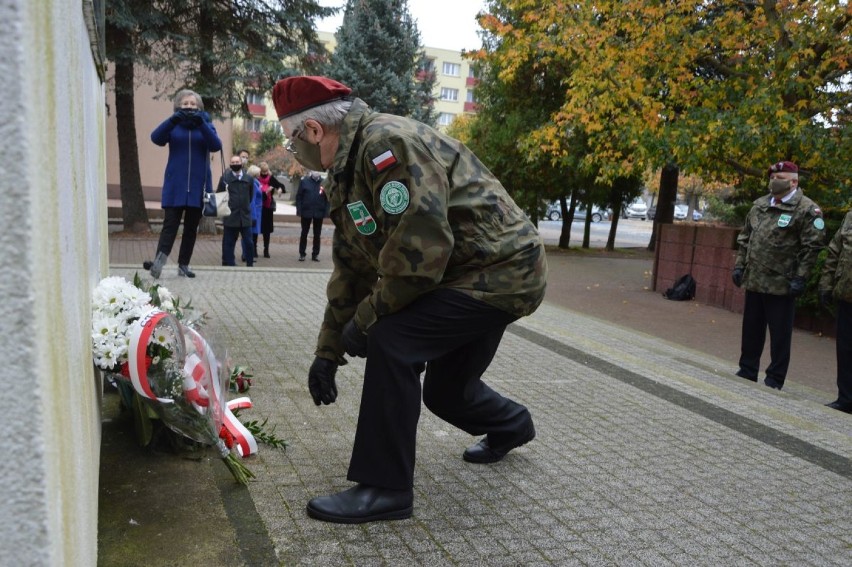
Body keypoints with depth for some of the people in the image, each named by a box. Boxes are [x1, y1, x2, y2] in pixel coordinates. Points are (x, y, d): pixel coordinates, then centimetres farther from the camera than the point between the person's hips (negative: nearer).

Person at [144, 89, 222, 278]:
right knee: (170, 225, -12)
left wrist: (201, 124, -23)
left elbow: (216, 145, -10)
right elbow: (156, 138, -12)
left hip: (198, 186, 2)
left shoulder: (205, 124, 8)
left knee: (191, 228, 6)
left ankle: (183, 265, 14)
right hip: (175, 186, -1)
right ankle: (158, 261, -19)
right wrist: (173, 120, -26)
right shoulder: (173, 125, 7)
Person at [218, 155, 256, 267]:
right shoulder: (225, 178, 1)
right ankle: (228, 264, 11)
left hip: (245, 216, 1)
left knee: (248, 242, 2)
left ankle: (250, 264, 11)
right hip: (230, 216, -1)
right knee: (228, 243, 3)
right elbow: (219, 195, 7)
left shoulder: (249, 179, 5)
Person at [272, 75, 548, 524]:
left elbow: (419, 250, -31)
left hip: (501, 271, -10)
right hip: (484, 272, 10)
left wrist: (365, 319, -18)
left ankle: (385, 488, -8)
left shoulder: (389, 143, -23)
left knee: (392, 341, -21)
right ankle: (510, 427, 49)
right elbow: (351, 271, 13)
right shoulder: (346, 173, 9)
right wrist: (328, 351, 12)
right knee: (445, 393, 18)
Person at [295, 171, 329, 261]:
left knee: (317, 234, 9)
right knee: (304, 233, 7)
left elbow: (327, 198, -1)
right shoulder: (304, 181, -2)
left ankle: (315, 254, 18)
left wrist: (326, 212, -7)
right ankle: (302, 254, 15)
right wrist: (299, 210, -9)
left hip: (319, 213, 1)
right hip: (306, 212, -1)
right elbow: (299, 196, -2)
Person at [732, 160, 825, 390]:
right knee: (751, 330, 15)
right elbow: (744, 238, 18)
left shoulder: (807, 210, -7)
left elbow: (812, 246, -11)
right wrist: (739, 265, 11)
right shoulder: (759, 205, 13)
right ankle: (747, 372, 27)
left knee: (779, 335, 4)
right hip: (754, 281, 6)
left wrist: (800, 278, -15)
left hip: (781, 285, -6)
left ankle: (774, 380, 14)